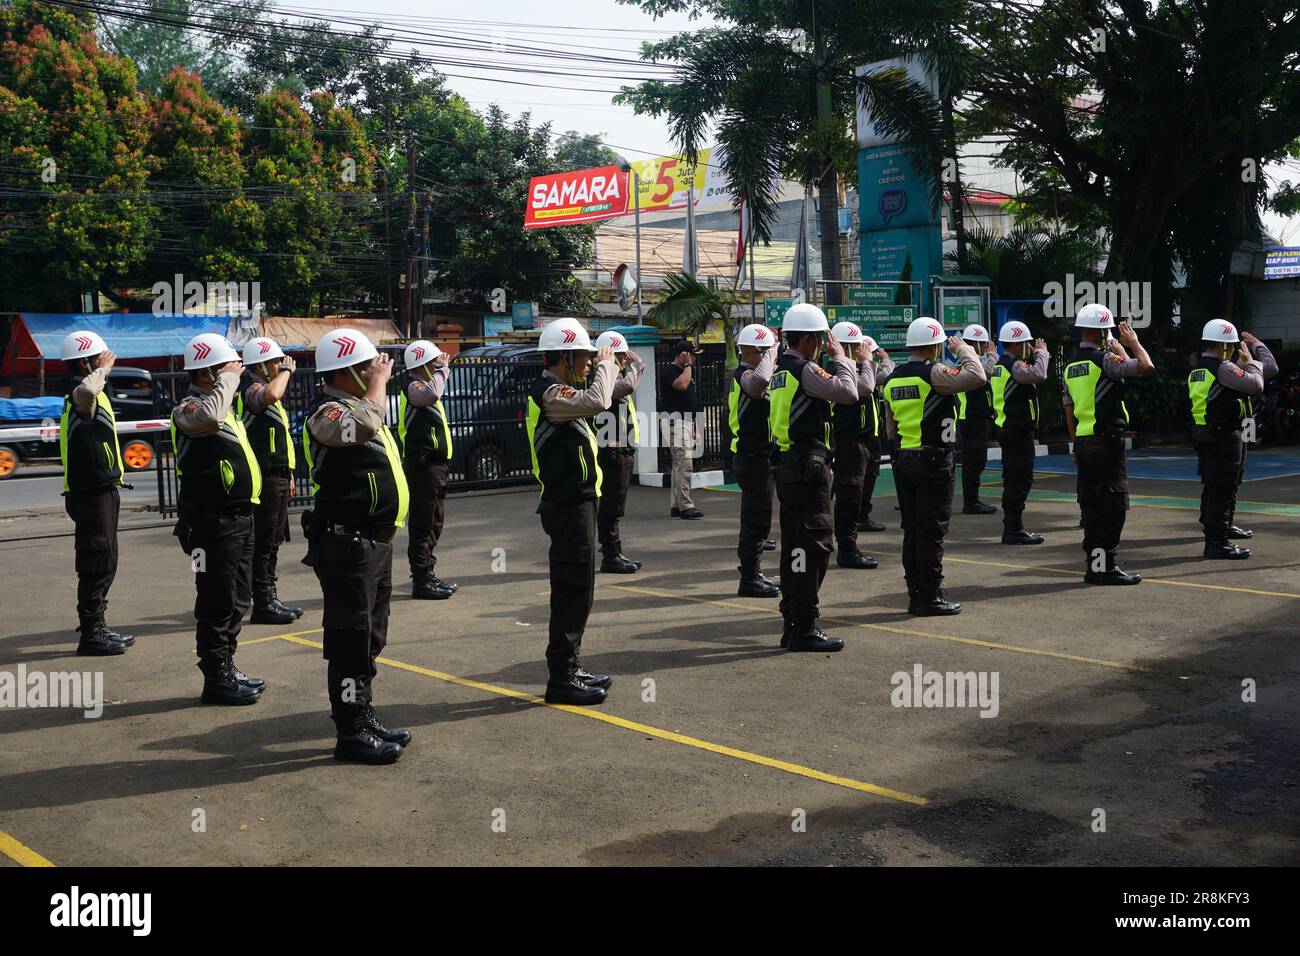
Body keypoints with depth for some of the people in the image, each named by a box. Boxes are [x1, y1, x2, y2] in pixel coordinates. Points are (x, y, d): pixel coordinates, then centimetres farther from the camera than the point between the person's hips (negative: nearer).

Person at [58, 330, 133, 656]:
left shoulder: (89, 394, 14)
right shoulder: (80, 394, -19)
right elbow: (86, 390, -42)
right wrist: (102, 370, -27)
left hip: (102, 492, 11)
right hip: (91, 494, -11)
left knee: (103, 562, 18)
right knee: (97, 563, -6)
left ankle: (95, 625, 29)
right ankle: (91, 634, 0)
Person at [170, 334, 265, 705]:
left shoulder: (221, 404, 17)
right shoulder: (189, 407, -14)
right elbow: (209, 417, -38)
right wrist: (229, 378, -25)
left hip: (238, 518, 10)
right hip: (213, 523, -10)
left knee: (237, 600, 16)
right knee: (216, 603, -3)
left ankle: (227, 668, 27)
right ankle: (216, 680, 4)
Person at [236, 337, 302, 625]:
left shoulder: (265, 387, 20)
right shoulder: (252, 388, -12)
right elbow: (270, 396, -39)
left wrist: (288, 474, 26)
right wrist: (286, 371, -21)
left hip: (277, 475, 10)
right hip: (265, 477, -10)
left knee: (274, 539, 14)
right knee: (264, 541, -6)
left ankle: (270, 598, 21)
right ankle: (263, 605, -1)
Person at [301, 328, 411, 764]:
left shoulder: (357, 404, 17)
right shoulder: (326, 412, -15)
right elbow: (364, 424, -37)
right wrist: (379, 382, -20)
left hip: (374, 539, 10)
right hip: (347, 543, -10)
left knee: (369, 637, 16)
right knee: (350, 640, -5)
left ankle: (365, 719, 27)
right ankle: (351, 732, 2)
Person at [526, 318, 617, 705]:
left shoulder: (556, 391, 15)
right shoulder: (550, 393, -17)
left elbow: (593, 401, 26)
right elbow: (597, 401, -32)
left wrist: (606, 368, 14)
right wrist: (605, 365, -15)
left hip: (573, 503, 11)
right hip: (569, 507, -11)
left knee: (573, 590, 16)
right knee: (574, 590, -7)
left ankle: (568, 668, 24)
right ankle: (561, 679, -3)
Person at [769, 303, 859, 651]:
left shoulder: (782, 369, 15)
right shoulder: (805, 369, -14)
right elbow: (847, 392, -20)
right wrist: (840, 357, -7)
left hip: (787, 466, 10)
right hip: (808, 468, -10)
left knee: (794, 545, 14)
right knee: (814, 544, -8)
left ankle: (792, 625, 20)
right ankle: (803, 628, -7)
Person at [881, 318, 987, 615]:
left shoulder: (892, 379, 11)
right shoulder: (932, 373, -13)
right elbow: (976, 377, -21)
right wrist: (963, 349, -5)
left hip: (903, 461, 8)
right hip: (935, 460, -7)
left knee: (912, 530, 11)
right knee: (932, 531, -3)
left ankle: (916, 595, 16)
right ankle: (930, 597, 0)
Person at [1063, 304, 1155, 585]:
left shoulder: (1071, 366, 13)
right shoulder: (1104, 359, -12)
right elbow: (1146, 366, -21)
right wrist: (1132, 341, -3)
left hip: (1083, 443, 8)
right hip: (1107, 440, -8)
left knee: (1091, 504, 11)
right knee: (1113, 504, -4)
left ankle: (1092, 565, 15)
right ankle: (1105, 565, -5)